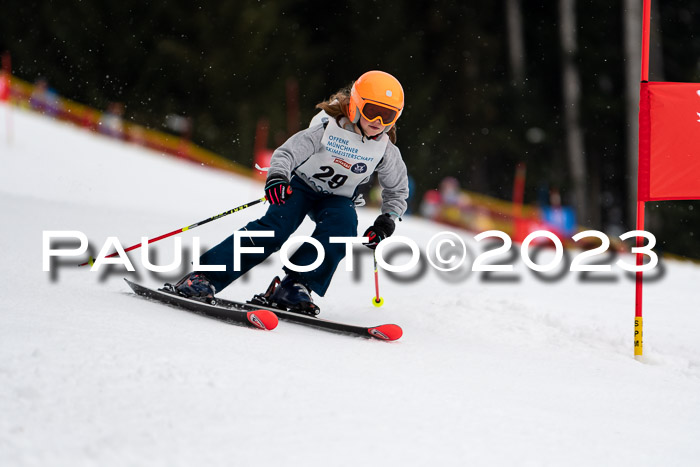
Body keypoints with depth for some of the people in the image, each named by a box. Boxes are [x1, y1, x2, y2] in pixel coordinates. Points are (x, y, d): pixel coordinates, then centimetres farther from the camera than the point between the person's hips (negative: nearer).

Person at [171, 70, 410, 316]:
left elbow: (398, 190, 8)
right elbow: (286, 153, -24)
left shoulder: (387, 152, -10)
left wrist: (387, 220, -6)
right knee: (276, 227, -26)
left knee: (343, 225, -30)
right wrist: (276, 177, -44)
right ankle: (203, 276, -28)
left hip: (337, 198, 3)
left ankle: (294, 286, -29)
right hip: (301, 184, -3)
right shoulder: (327, 130, -21)